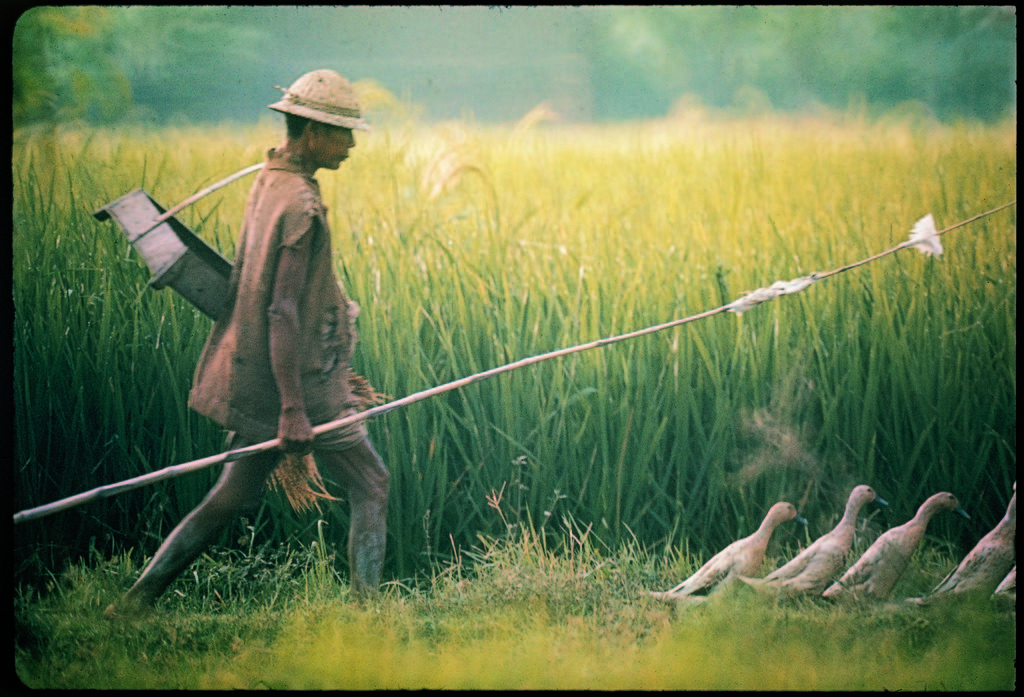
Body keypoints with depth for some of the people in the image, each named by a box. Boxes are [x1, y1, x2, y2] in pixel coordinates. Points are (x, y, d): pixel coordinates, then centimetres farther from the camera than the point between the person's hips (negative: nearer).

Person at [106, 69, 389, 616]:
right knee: (370, 487, 4)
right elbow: (282, 311, -24)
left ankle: (140, 598, 12)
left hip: (252, 382, 9)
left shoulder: (267, 184, 11)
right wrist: (293, 409, -26)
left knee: (232, 499, 13)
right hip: (301, 385, -9)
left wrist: (330, 368, 24)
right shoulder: (301, 206, -19)